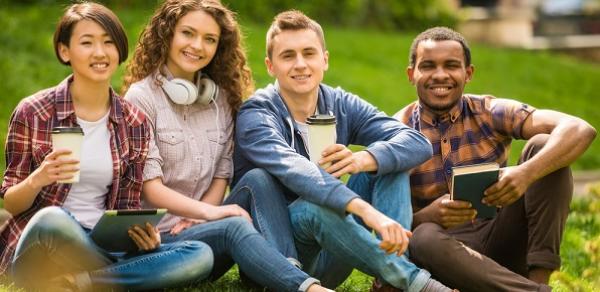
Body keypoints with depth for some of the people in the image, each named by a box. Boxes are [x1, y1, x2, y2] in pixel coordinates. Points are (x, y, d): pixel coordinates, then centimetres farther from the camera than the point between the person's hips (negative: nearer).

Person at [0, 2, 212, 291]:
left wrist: (143, 233, -14)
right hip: (44, 245, -4)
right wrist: (37, 180, -21)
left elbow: (127, 208, 10)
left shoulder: (134, 123, 8)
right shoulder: (32, 113, -1)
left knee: (200, 256, -21)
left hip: (102, 246, 4)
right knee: (53, 219, -40)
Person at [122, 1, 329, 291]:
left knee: (255, 181, -20)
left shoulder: (221, 98, 11)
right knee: (234, 227, -32)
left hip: (198, 227, 6)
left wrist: (197, 218, -10)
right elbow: (149, 188, -13)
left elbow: (221, 174, 8)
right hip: (156, 238, -5)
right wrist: (209, 213, -22)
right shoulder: (142, 97, -7)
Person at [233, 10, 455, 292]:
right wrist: (366, 210, -50)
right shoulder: (256, 115, -13)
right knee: (314, 205, -36)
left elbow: (418, 143, -11)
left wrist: (363, 160, -33)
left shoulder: (341, 105, 2)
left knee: (388, 158, -10)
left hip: (327, 255, 5)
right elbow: (293, 170, -34)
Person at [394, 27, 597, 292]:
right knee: (423, 238, -37)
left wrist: (526, 173, -35)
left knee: (543, 145, -14)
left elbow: (579, 130, -17)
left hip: (502, 241, 2)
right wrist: (428, 216, -31)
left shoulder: (491, 113, -3)